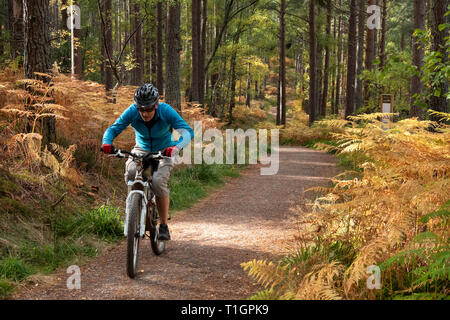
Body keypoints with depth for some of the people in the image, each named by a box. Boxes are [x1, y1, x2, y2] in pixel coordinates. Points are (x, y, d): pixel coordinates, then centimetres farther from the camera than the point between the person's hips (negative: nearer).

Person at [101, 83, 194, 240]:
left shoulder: (166, 111, -25)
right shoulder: (132, 112, -20)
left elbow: (188, 131, -31)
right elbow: (113, 129, -18)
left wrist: (177, 146, -52)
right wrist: (106, 142, -42)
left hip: (163, 151, -2)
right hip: (141, 150, 2)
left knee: (158, 182, -29)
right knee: (130, 172, -32)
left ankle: (164, 225, -10)